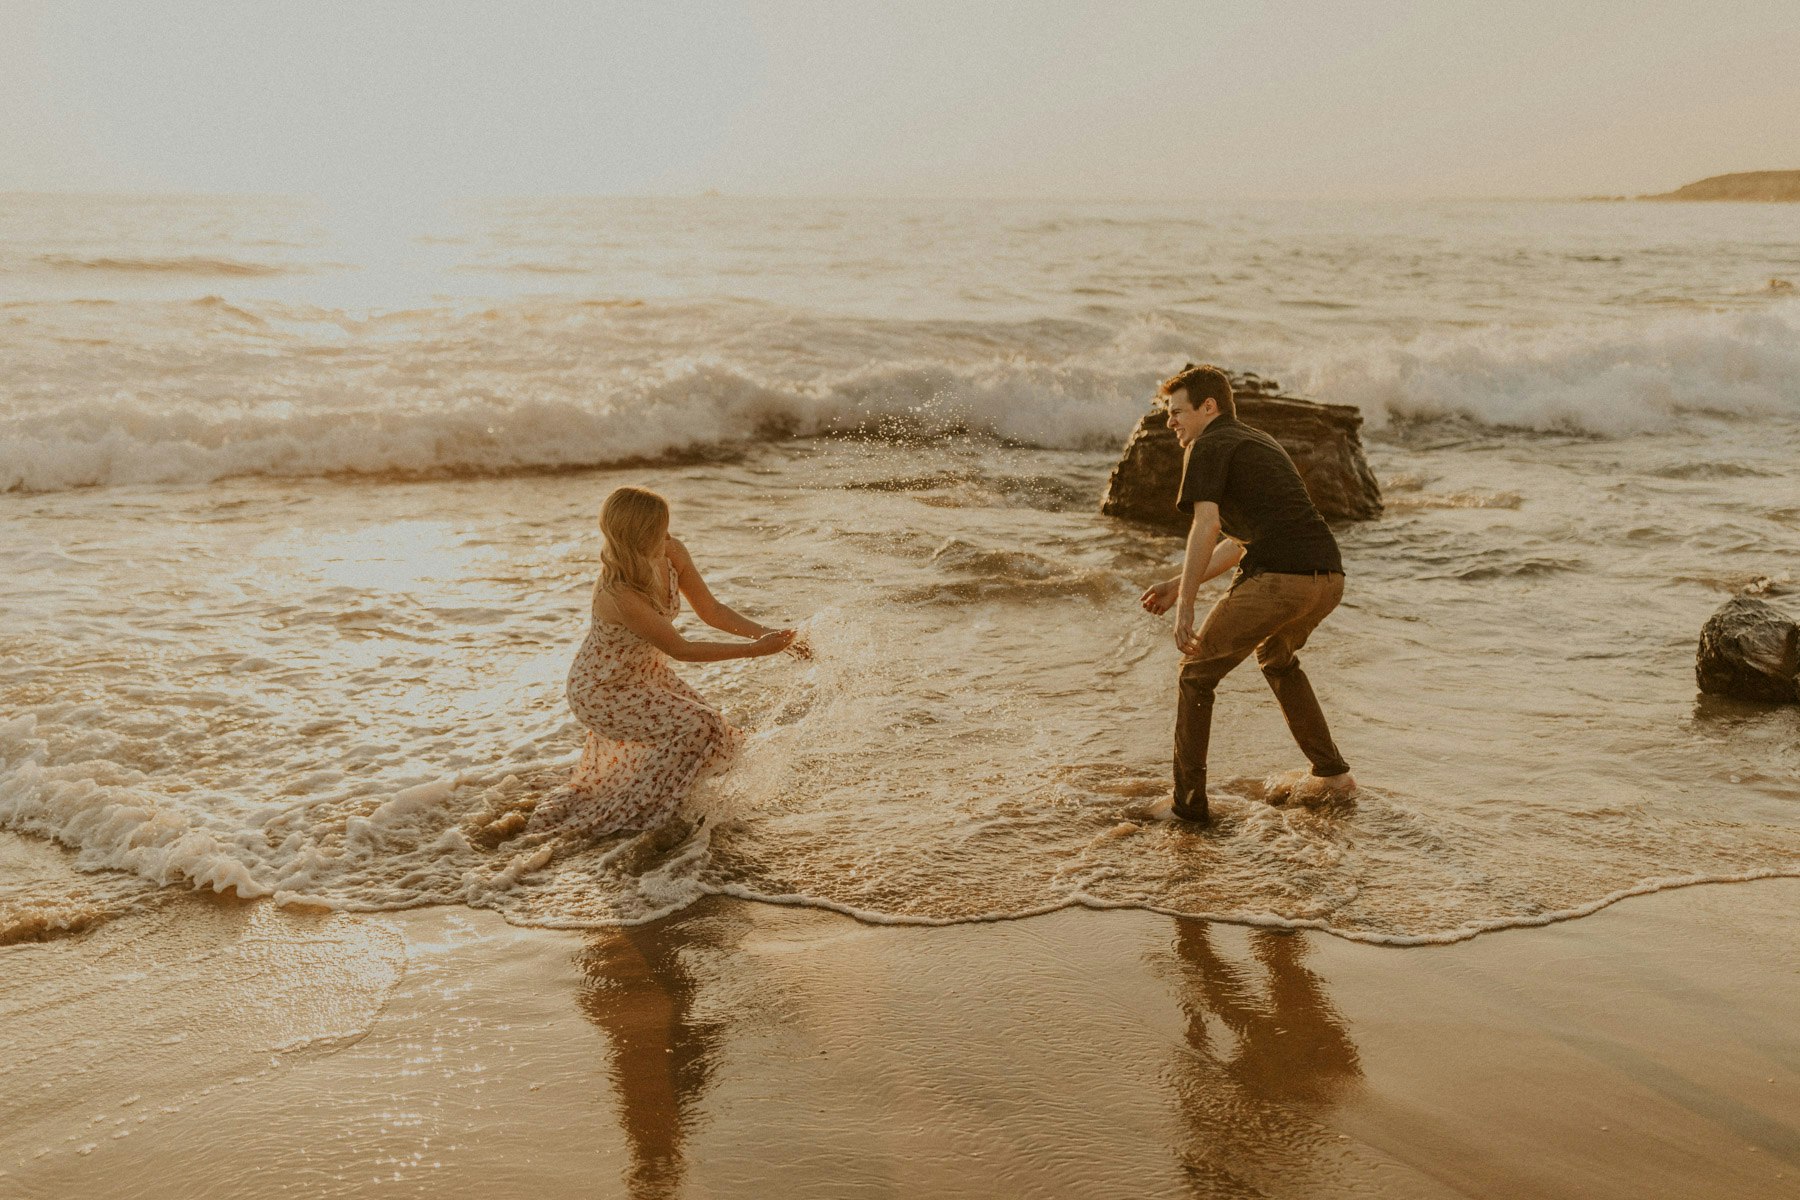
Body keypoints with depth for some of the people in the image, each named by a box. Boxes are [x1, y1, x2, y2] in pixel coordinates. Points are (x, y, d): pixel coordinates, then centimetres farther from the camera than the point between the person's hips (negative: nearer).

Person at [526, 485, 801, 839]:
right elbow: (680, 649, -30)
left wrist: (766, 633, -15)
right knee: (695, 727, -21)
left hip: (647, 675, 8)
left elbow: (710, 610, -3)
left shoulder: (673, 554, -16)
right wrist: (754, 650, -29)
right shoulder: (619, 594, -37)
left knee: (710, 731, 11)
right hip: (602, 692, -8)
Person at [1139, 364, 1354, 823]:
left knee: (1196, 677, 8)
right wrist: (1179, 584, 31)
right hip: (1329, 579, 9)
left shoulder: (1209, 447, 3)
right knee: (1277, 658, 36)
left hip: (1277, 579, -8)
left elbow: (1207, 527, -13)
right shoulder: (1262, 442, 30)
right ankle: (1333, 772, 36)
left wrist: (1185, 607, -17)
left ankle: (1188, 802, 8)